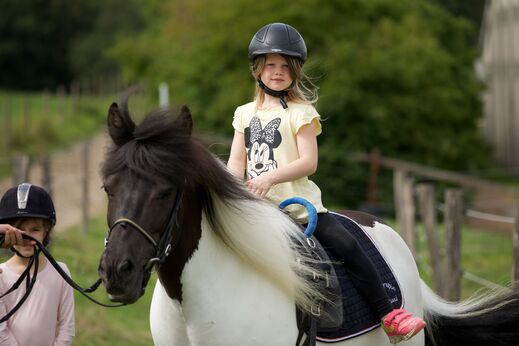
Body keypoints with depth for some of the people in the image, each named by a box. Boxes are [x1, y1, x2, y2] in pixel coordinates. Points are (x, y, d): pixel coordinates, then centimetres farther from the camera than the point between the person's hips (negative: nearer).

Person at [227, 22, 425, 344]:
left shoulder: (301, 112, 1)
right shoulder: (245, 114, 14)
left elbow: (309, 162, -10)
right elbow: (236, 161, 9)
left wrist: (270, 177, -24)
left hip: (298, 202, -4)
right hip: (256, 207, 4)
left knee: (347, 245, -17)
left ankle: (389, 314, -13)